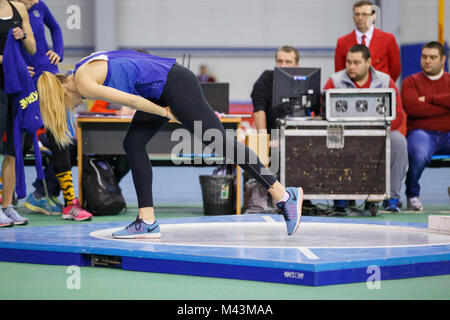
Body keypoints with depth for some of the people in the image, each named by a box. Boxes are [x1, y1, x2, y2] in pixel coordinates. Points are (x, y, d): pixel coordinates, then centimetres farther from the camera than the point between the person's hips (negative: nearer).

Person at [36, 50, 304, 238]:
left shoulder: (83, 83, -14)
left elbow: (130, 100, -16)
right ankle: (148, 222, 7)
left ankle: (285, 195, -7)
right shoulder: (85, 70, 15)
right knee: (133, 143, 6)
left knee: (218, 141, -9)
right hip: (161, 91, 10)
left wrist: (165, 113, -6)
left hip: (174, 85, -10)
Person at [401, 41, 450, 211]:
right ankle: (412, 195, -9)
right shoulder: (411, 82, 9)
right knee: (419, 154, -37)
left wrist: (429, 99, -7)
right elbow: (412, 108, -11)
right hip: (421, 132, -3)